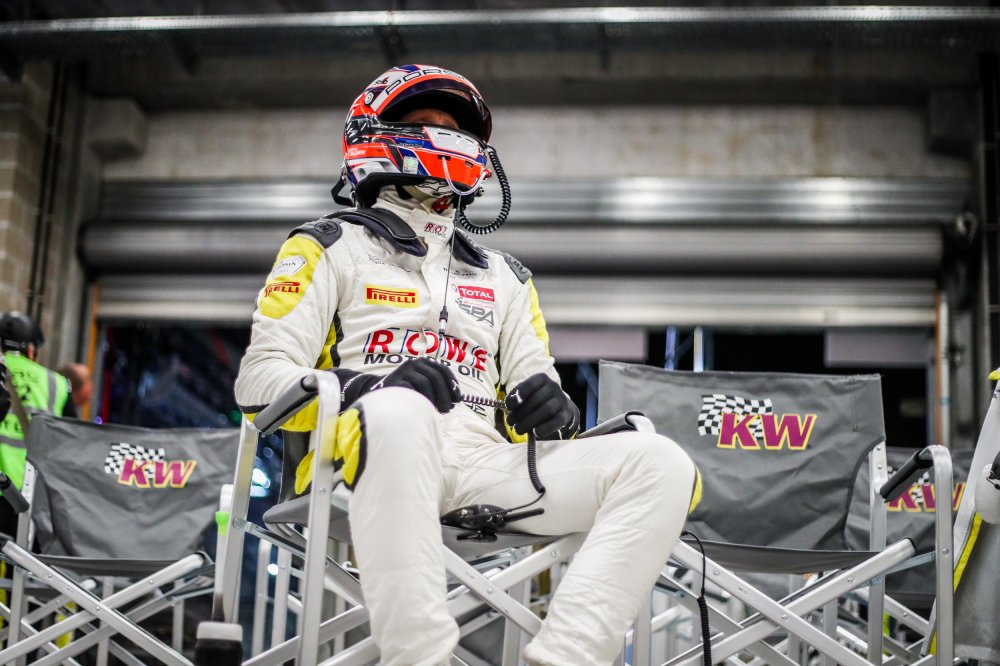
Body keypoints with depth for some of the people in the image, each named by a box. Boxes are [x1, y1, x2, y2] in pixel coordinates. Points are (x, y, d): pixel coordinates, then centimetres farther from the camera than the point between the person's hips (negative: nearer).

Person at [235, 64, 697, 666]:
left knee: (662, 466, -18)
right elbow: (259, 379, 6)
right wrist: (370, 388, -15)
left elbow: (532, 384, 26)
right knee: (398, 413, -41)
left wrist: (545, 403, -1)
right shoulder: (331, 248, 17)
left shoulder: (503, 277, 30)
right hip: (374, 456, -4)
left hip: (487, 469, 5)